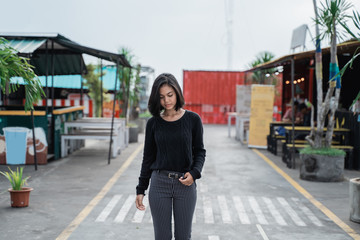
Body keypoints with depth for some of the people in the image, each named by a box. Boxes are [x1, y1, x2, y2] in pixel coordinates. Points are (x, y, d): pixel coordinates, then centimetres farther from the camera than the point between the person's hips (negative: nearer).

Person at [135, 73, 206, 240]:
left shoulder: (193, 119, -2)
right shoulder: (153, 123, 1)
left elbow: (199, 151, 4)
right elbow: (148, 157, 6)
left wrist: (194, 173, -14)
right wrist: (140, 190, 5)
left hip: (185, 184, -1)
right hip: (159, 183, 1)